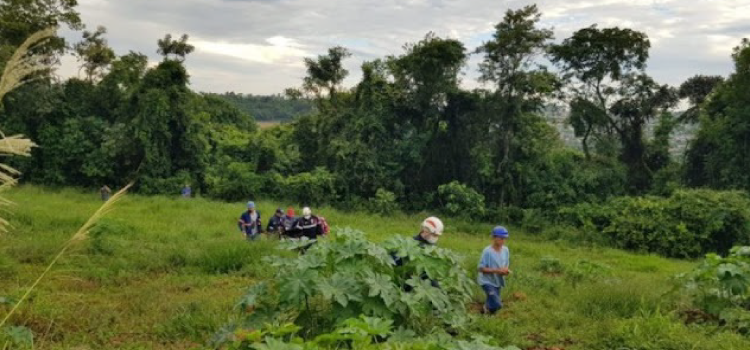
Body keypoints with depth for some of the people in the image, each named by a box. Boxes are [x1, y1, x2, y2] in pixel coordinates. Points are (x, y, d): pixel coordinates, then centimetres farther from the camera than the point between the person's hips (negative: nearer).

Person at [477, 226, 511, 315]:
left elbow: (506, 265, 9)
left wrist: (506, 271, -15)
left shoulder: (506, 250, -4)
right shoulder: (487, 251, -22)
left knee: (494, 304, 16)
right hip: (487, 281, -6)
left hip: (498, 281, 6)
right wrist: (497, 270, -27)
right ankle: (487, 308, 14)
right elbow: (480, 268, -19)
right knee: (497, 305, -17)